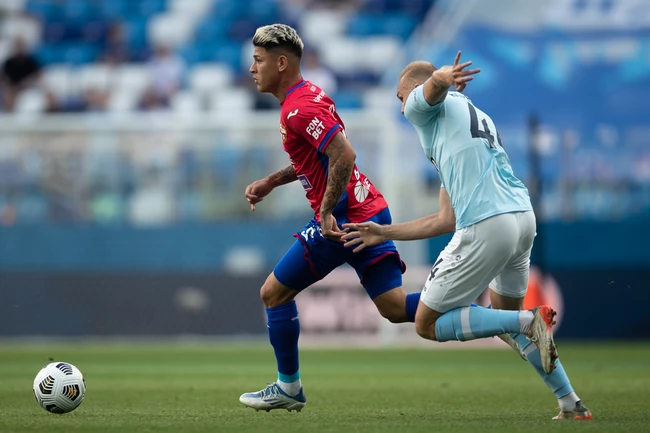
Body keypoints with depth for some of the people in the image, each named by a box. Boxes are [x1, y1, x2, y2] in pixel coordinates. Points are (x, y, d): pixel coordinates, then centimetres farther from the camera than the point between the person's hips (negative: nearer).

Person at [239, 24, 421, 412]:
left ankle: (288, 388, 13)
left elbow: (344, 155, -28)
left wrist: (327, 212, -23)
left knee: (274, 293, 3)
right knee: (394, 308, 6)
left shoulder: (299, 109, -17)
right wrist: (270, 183, 21)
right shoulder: (308, 96, 15)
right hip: (370, 210, 10)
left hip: (343, 220, -10)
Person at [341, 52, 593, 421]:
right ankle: (572, 405, 20)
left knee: (427, 324, 5)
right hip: (523, 217, 8)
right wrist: (384, 233, 38)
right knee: (505, 313, 29)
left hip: (485, 226, -8)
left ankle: (531, 321, -13)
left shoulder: (426, 106, 11)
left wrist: (444, 77, -42)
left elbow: (435, 84, -18)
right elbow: (447, 221, 32)